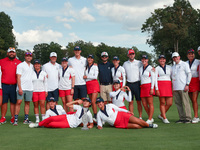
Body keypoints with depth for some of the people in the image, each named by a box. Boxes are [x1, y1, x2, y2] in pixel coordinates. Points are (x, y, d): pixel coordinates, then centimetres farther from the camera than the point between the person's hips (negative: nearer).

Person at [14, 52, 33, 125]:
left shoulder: (32, 66, 16)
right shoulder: (20, 65, 0)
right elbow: (18, 77, -7)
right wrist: (20, 88, -15)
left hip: (30, 88, 5)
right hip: (21, 88, -5)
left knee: (27, 103, 6)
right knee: (19, 102, -10)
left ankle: (26, 119, 11)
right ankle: (15, 119, -7)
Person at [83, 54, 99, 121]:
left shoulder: (95, 66, 1)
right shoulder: (86, 67, 16)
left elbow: (95, 76, -7)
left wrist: (87, 76, -5)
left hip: (94, 83, -5)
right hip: (88, 85, 5)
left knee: (93, 101, -15)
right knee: (91, 101, 5)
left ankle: (95, 117, -11)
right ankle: (94, 116, 10)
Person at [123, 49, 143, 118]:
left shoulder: (139, 63, 4)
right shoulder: (125, 64, 12)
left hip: (137, 84, -2)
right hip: (129, 84, 2)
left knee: (139, 101, 0)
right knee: (130, 102, 3)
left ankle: (140, 117, 6)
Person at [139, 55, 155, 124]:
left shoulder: (150, 68, -2)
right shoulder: (140, 68, 16)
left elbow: (153, 79, -6)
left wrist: (152, 88, -13)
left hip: (149, 86, -6)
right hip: (142, 86, 6)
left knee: (150, 103, -5)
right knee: (144, 104, 3)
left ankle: (150, 119, -3)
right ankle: (151, 118, 14)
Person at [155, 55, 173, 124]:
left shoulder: (169, 67, 14)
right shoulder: (157, 68, 6)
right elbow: (155, 79, 0)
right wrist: (156, 89, -9)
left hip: (168, 86, 3)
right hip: (160, 85, -3)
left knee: (169, 103, -3)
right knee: (162, 102, -3)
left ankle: (161, 115, 15)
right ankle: (164, 118, 5)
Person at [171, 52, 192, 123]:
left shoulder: (184, 64, 4)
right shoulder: (173, 66, 21)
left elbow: (189, 74, -2)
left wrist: (187, 85, -11)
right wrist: (173, 88, 13)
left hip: (183, 87, -6)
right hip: (175, 88, 6)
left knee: (185, 103, -7)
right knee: (178, 103, 3)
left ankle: (188, 118, -3)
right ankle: (182, 118, 7)